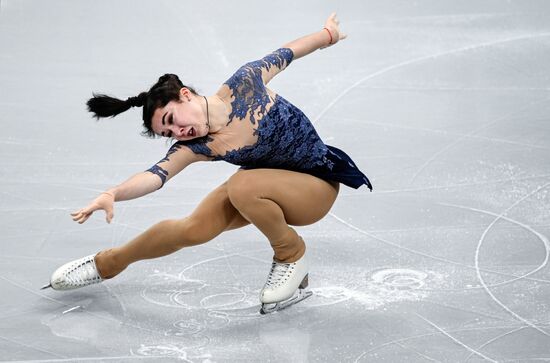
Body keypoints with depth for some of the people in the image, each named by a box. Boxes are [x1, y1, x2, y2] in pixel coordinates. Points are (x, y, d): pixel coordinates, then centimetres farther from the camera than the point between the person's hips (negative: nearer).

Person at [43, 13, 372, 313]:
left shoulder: (245, 84, -23)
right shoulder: (197, 147, -16)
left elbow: (284, 54, -6)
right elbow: (156, 175, -32)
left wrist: (327, 35, 12)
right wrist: (112, 194, -52)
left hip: (318, 184, -4)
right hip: (268, 181, 4)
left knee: (242, 186, -32)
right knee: (195, 229, -13)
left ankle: (292, 256, -8)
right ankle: (107, 264, 11)